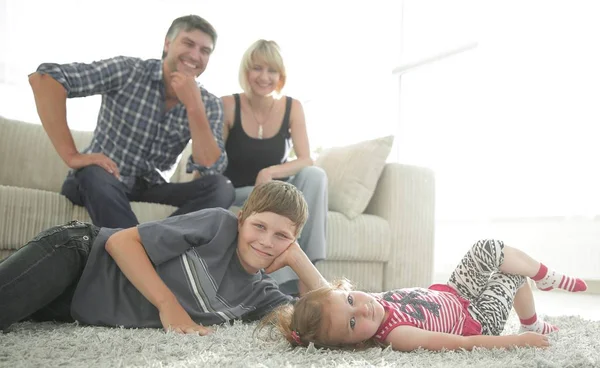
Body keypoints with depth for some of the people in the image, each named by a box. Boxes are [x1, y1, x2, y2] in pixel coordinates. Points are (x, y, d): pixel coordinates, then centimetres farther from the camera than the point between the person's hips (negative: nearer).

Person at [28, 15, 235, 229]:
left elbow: (210, 169, -17)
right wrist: (71, 156, -26)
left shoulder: (209, 104, -3)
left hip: (150, 187, 3)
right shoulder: (129, 71, -13)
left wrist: (193, 106, -25)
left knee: (221, 188, -22)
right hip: (99, 180, -3)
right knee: (96, 177, -38)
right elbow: (44, 77, -22)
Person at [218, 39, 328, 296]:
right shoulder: (228, 106, -12)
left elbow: (306, 161, -13)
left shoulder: (293, 107, -6)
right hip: (236, 192, -2)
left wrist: (271, 173, -30)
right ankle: (290, 284, -28)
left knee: (316, 175, -26)